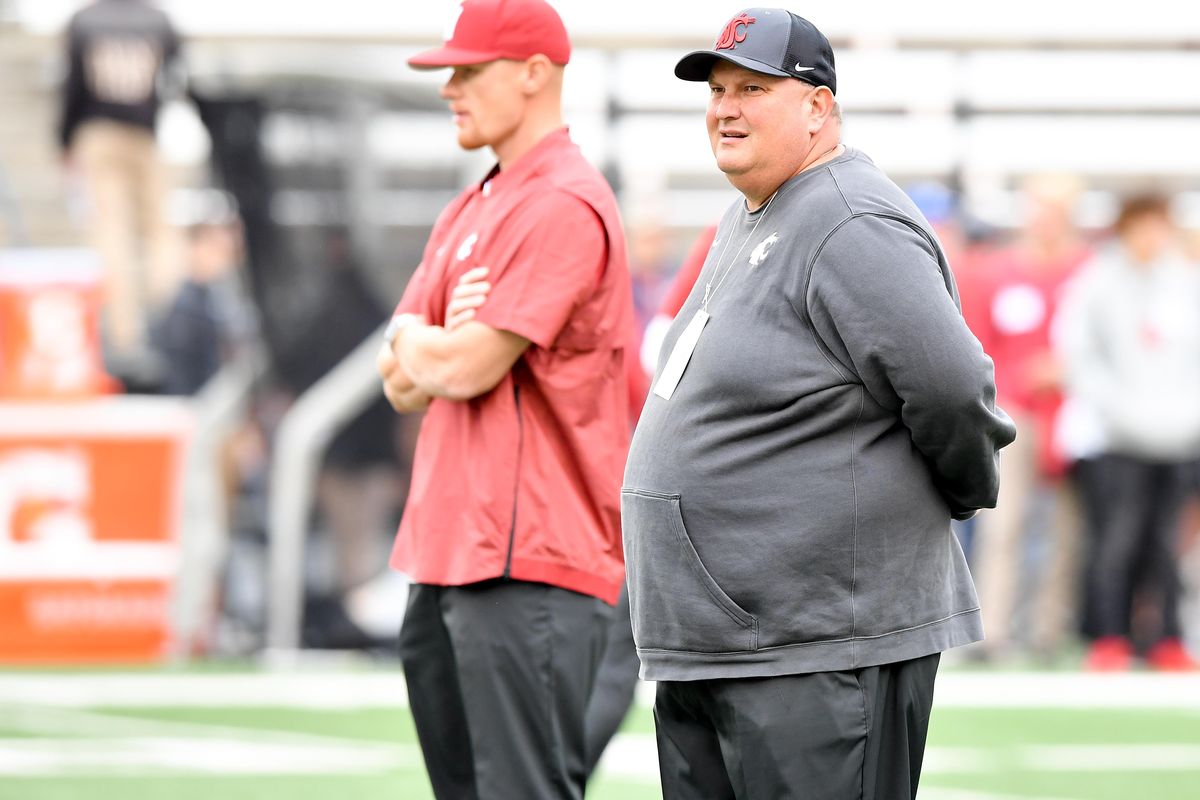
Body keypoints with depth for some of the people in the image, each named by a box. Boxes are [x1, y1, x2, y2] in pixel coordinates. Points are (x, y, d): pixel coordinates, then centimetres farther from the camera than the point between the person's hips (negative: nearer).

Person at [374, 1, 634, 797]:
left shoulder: (564, 207, -12)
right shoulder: (469, 214, 20)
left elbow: (468, 369, -18)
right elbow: (404, 385, 17)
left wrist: (413, 339, 4)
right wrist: (440, 340, -5)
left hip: (530, 564, -10)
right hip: (448, 559, 10)